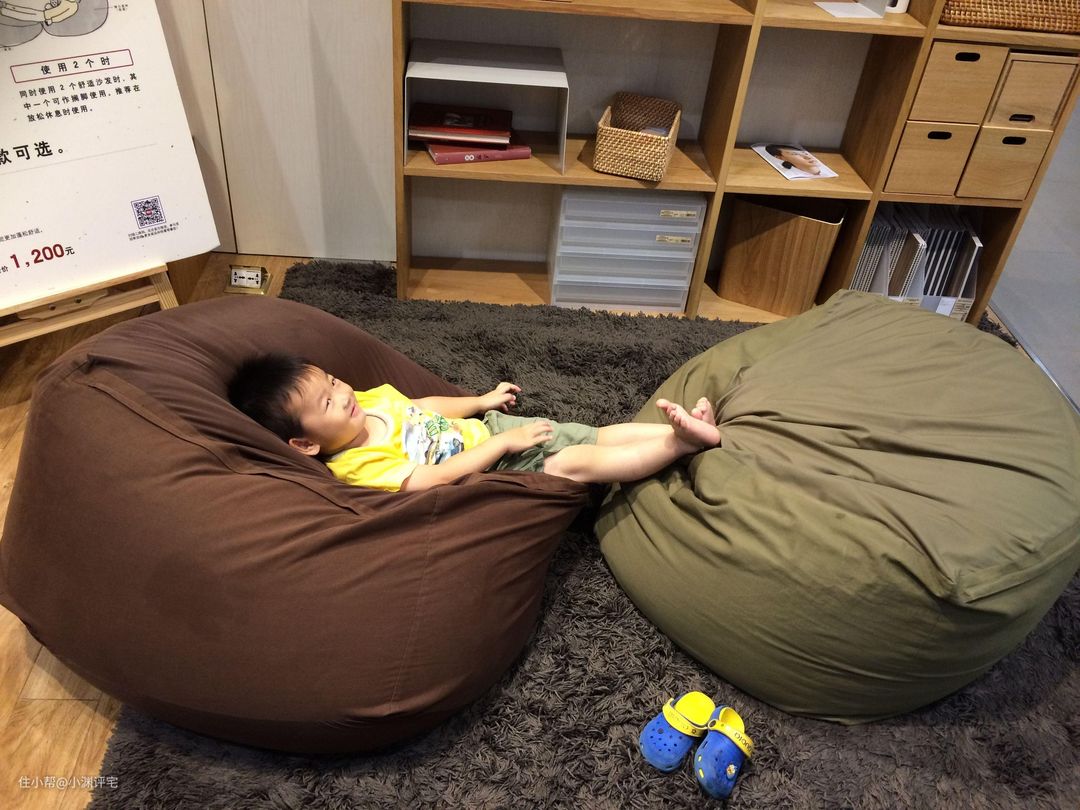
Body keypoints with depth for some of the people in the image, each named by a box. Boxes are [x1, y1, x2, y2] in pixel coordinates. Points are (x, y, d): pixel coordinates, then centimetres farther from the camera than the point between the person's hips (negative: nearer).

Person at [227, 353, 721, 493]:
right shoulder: (360, 467, -23)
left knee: (603, 437, -3)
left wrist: (482, 402, 18)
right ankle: (685, 442, -17)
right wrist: (505, 441, -22)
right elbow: (441, 477, -27)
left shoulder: (370, 402, 0)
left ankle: (682, 432, -1)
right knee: (577, 463, -22)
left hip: (490, 427, 8)